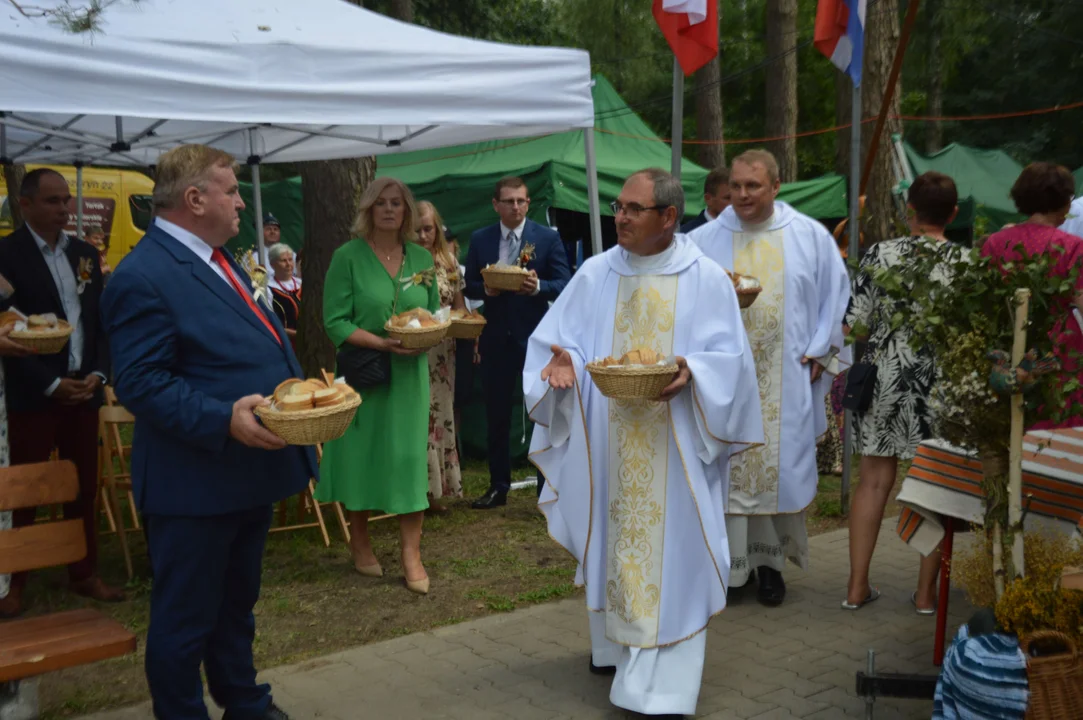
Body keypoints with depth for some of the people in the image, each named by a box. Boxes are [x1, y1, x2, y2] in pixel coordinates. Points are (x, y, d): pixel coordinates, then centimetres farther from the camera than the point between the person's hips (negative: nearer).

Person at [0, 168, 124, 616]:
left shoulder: (84, 253, 11)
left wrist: (98, 373, -3)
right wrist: (51, 384, -14)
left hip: (84, 390, 5)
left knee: (84, 488, 10)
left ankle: (84, 574, 21)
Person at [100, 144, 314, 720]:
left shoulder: (219, 261, 12)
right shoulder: (143, 276, -19)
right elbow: (141, 383, -23)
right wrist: (224, 419, -31)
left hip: (251, 472, 10)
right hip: (195, 484, -10)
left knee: (237, 604, 24)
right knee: (186, 618, 8)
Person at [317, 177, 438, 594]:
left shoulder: (422, 258, 8)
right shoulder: (348, 257, -4)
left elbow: (434, 313, 15)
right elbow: (335, 322, -9)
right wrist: (382, 343, -20)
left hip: (410, 375, 3)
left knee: (410, 457, 0)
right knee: (362, 455, 6)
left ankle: (411, 554, 6)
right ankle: (360, 542, 26)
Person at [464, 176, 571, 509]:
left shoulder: (548, 238, -2)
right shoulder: (480, 240, 6)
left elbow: (564, 285, -5)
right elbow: (470, 287, 7)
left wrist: (538, 286, -25)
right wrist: (485, 289, -15)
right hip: (496, 339, 3)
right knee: (496, 416, 12)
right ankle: (498, 487, 25)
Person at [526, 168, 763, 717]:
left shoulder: (707, 279, -3)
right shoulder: (595, 274, 5)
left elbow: (729, 355, -4)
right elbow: (559, 338, 6)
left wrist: (691, 371, -23)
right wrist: (564, 362, -16)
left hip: (672, 444, -3)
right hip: (607, 441, 3)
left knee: (670, 550, -1)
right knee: (612, 535, 13)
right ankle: (615, 643, 34)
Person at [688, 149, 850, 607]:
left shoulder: (811, 237, 4)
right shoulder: (704, 240, 3)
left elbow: (835, 293, 10)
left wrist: (819, 350, 3)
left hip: (786, 379, 0)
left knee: (779, 466, 4)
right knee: (727, 467, 1)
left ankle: (770, 561, 19)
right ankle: (733, 563, 12)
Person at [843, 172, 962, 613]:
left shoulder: (880, 254, -6)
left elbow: (855, 324, -6)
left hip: (884, 377, 1)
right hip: (941, 387, -1)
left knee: (874, 480, 10)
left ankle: (857, 586, 14)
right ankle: (926, 592, 17)